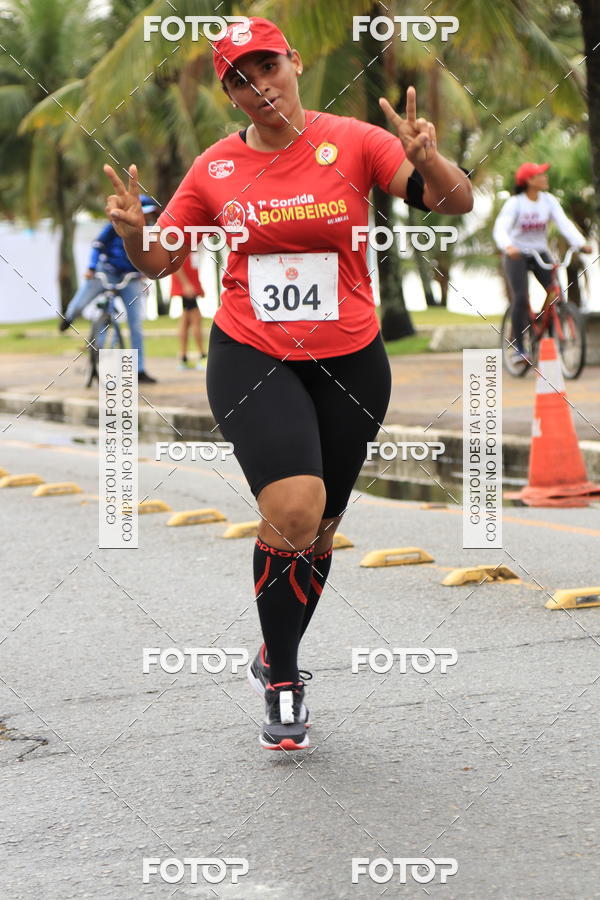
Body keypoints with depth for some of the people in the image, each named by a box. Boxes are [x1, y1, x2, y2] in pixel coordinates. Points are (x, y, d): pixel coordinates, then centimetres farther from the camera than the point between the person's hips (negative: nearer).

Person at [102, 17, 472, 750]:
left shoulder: (354, 142, -5)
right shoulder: (215, 169, 1)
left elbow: (457, 205, -12)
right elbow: (157, 262, 9)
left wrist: (427, 161, -33)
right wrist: (132, 232, -13)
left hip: (349, 361, 1)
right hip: (251, 359, -1)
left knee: (318, 531, 12)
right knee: (292, 511, -22)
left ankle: (276, 659, 38)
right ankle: (282, 678, -2)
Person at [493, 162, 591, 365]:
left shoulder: (549, 200, -4)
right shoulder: (515, 203, -15)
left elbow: (564, 223, -14)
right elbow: (500, 228, -27)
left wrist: (581, 243, -30)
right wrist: (508, 246, -48)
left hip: (540, 253, 4)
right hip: (516, 255, -4)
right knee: (520, 297, -19)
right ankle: (519, 348, -11)